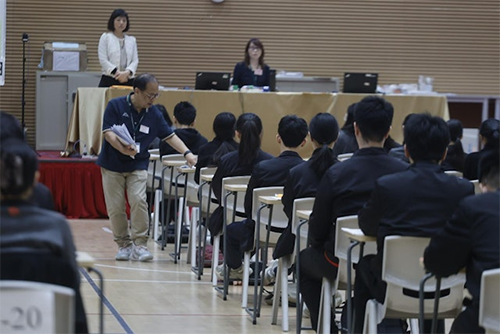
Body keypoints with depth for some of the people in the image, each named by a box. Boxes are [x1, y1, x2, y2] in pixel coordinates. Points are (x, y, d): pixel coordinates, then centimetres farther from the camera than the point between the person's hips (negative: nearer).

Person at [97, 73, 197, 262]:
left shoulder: (153, 114, 1)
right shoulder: (115, 106, -10)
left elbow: (169, 135, 7)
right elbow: (108, 132, -16)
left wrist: (187, 153, -6)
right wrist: (122, 149, -33)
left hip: (138, 165, 2)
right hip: (112, 164, -2)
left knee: (139, 200, -18)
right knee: (115, 207, -1)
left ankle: (139, 244, -9)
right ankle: (123, 244, 15)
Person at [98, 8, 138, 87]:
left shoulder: (131, 40, 13)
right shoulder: (106, 37, 4)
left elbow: (135, 60, 8)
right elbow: (103, 60, -3)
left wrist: (127, 72, -13)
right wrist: (117, 72, -15)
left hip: (128, 80, 3)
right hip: (109, 80, -3)